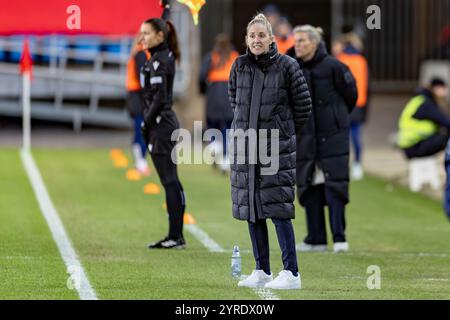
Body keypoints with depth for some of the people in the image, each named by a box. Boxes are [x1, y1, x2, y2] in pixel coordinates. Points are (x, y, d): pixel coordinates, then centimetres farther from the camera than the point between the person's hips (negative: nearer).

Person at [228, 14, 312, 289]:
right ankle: (262, 272, 15)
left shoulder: (287, 66, -6)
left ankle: (291, 274, -7)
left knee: (278, 209, -10)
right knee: (251, 209, 7)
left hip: (277, 148, -5)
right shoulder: (239, 66, 5)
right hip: (244, 146, 5)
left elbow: (303, 106, 2)